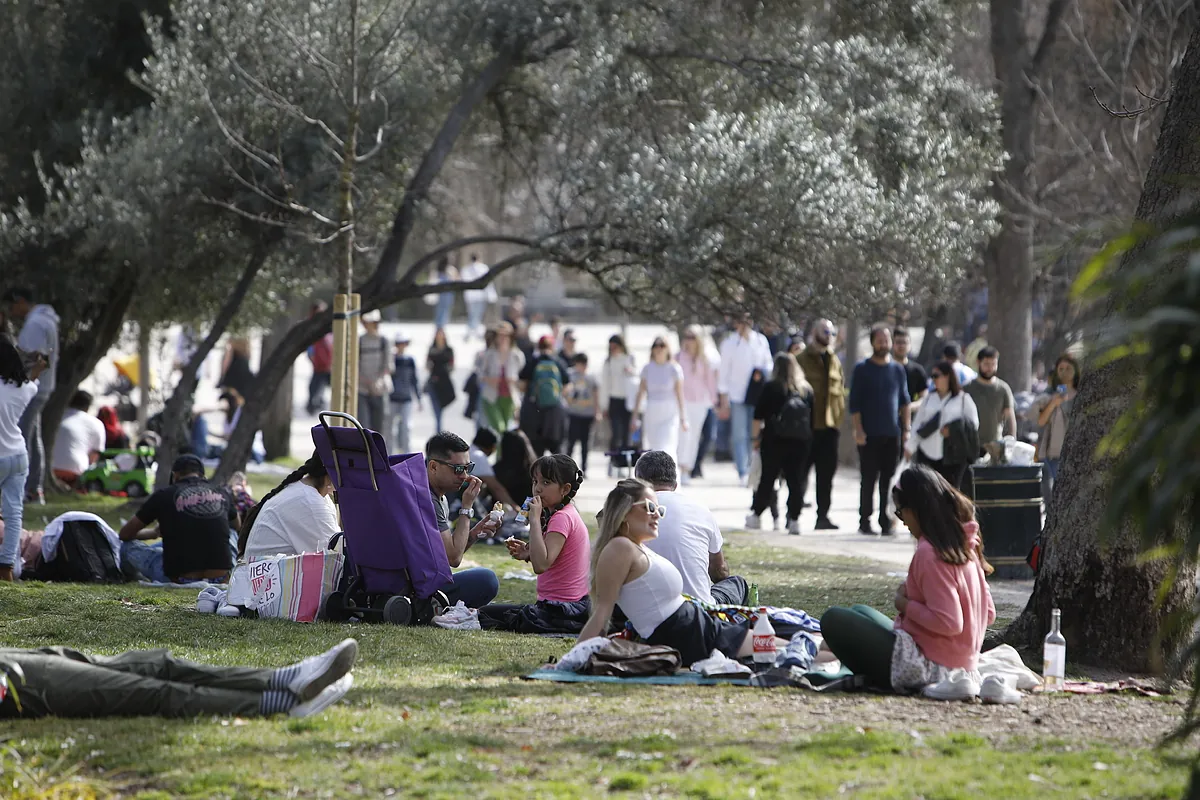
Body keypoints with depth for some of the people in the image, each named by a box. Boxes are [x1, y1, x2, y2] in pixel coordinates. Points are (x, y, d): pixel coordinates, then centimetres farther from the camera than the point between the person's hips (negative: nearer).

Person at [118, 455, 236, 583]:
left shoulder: (165, 495, 1)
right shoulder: (223, 494, 9)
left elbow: (125, 534, 14)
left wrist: (155, 533, 35)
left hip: (180, 578, -3)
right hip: (221, 577, 3)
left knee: (128, 545, 20)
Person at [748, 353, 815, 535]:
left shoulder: (771, 387, -2)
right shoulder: (807, 389, 7)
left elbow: (759, 415, -4)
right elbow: (813, 417, 8)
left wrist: (757, 437, 3)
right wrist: (807, 436, 15)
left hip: (774, 440, -2)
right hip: (800, 443, 2)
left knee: (767, 479, 6)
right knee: (796, 481, 2)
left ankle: (756, 515, 14)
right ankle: (794, 519, -3)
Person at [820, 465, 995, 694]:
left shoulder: (929, 554, -21)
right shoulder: (965, 544, 7)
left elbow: (949, 623, -27)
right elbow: (989, 613, 13)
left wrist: (907, 605, -10)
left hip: (930, 667, -10)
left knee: (834, 619, -2)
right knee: (860, 612, 27)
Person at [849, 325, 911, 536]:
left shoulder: (898, 370, 12)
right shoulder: (862, 369, 1)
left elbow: (905, 401, 15)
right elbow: (854, 402, -2)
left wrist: (906, 429, 6)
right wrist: (858, 430, -10)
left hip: (893, 434, 3)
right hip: (869, 435, -3)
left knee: (889, 479, 2)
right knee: (869, 479, -2)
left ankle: (886, 521, 5)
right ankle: (865, 521, 4)